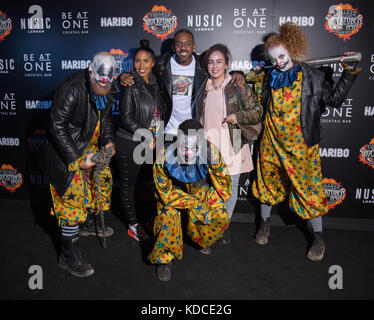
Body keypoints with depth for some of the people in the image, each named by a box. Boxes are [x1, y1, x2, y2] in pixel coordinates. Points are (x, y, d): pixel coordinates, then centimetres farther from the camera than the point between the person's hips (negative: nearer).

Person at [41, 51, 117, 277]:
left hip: (90, 144, 8)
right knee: (73, 195, -9)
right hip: (68, 149, -8)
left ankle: (90, 223, 44)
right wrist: (77, 158, -26)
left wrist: (108, 141, 0)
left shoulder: (108, 90, -2)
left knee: (102, 178, 19)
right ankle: (69, 255, 3)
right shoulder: (72, 89, -27)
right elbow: (58, 127, -25)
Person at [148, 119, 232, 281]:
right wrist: (194, 205, -26)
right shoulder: (165, 157, -32)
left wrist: (207, 204, -19)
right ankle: (164, 258, 1)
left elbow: (222, 182, -10)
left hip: (200, 190, 2)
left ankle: (202, 241, 21)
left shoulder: (211, 152, -28)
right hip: (173, 191, -2)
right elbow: (166, 193, -21)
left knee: (221, 218, -15)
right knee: (169, 219, -29)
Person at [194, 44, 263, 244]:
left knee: (231, 186, 7)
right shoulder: (203, 88, 10)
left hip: (232, 146, -2)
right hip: (208, 145, 3)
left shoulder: (238, 87, -3)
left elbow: (257, 112, -1)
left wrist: (236, 117, -16)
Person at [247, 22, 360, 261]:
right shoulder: (270, 78, 4)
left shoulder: (312, 77, -5)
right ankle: (265, 223, 37)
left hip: (301, 144, -3)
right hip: (272, 142, 3)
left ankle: (319, 237, 19)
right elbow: (259, 102, 15)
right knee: (268, 182, 15)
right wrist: (257, 79, 8)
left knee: (308, 188, 2)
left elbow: (334, 99, 1)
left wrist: (349, 72, -4)